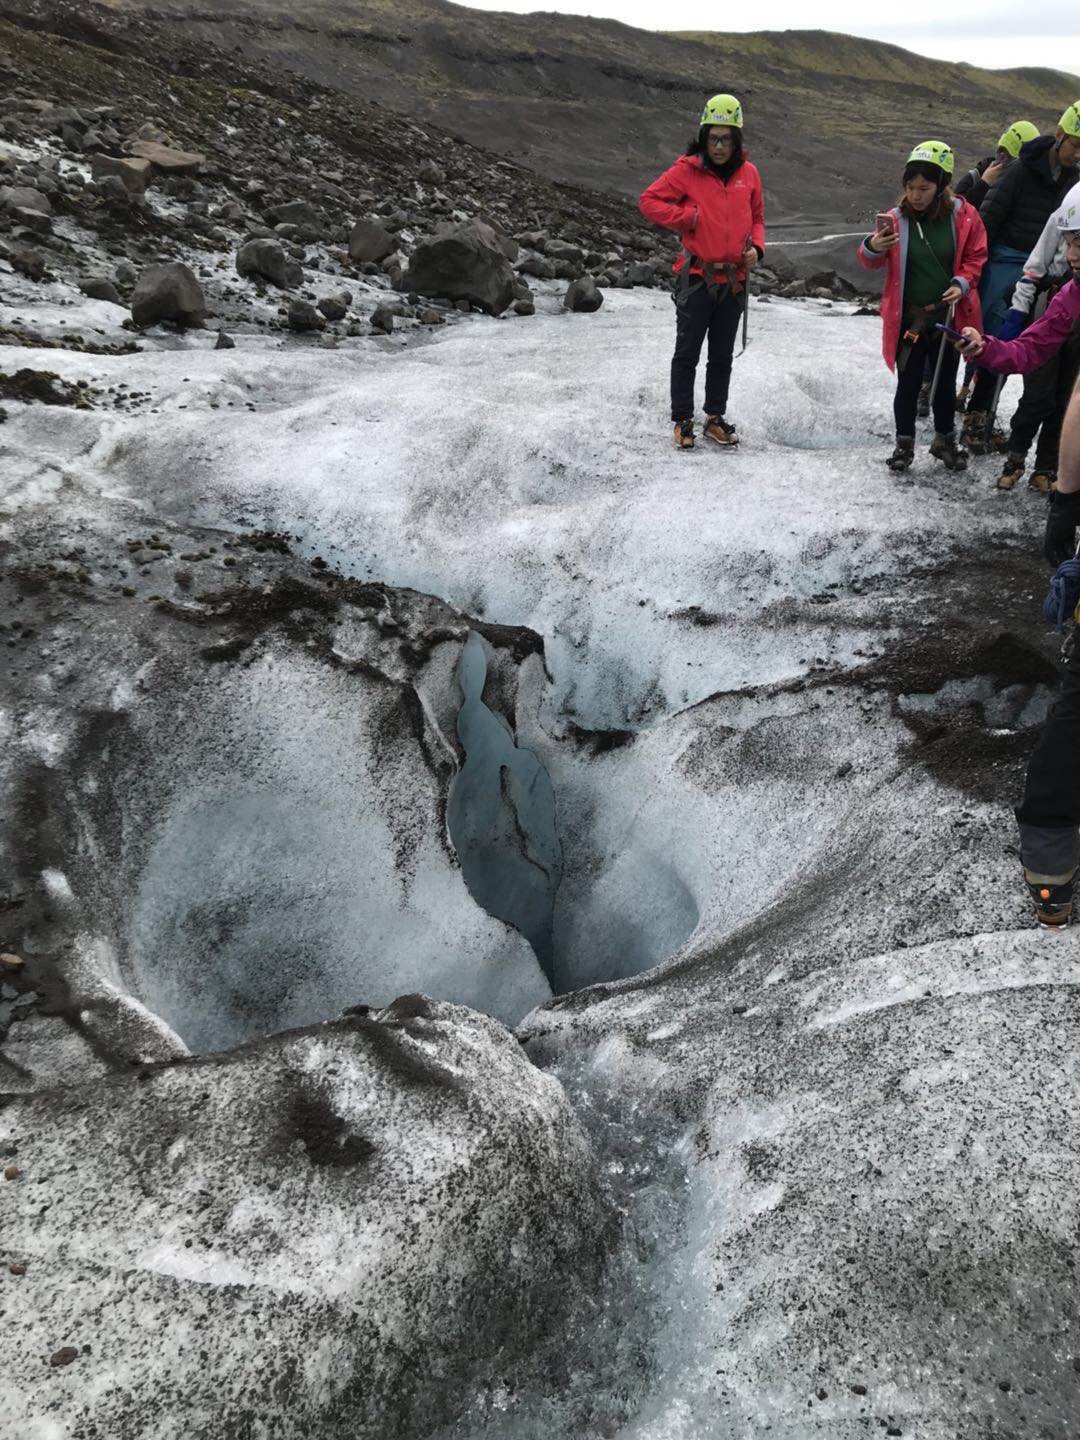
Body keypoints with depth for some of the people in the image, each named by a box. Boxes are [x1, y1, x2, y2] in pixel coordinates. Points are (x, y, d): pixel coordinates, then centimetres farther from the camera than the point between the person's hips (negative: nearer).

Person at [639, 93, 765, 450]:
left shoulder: (748, 173, 7)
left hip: (733, 280, 4)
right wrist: (689, 217, -11)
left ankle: (716, 417, 23)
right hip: (697, 278, -4)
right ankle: (682, 420, 11)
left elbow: (756, 216, 18)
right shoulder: (687, 169, -5)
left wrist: (756, 247, 0)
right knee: (687, 353, 2)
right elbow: (649, 200, -6)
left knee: (722, 356, 12)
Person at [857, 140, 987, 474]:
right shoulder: (897, 219, -8)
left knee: (946, 383, 14)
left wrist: (962, 283, -13)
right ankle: (904, 443, 20)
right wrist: (872, 248, -25)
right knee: (908, 384, 4)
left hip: (949, 315, 1)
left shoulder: (964, 216, -7)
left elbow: (975, 256, 5)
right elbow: (871, 262, -2)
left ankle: (945, 440, 31)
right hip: (908, 317, -1)